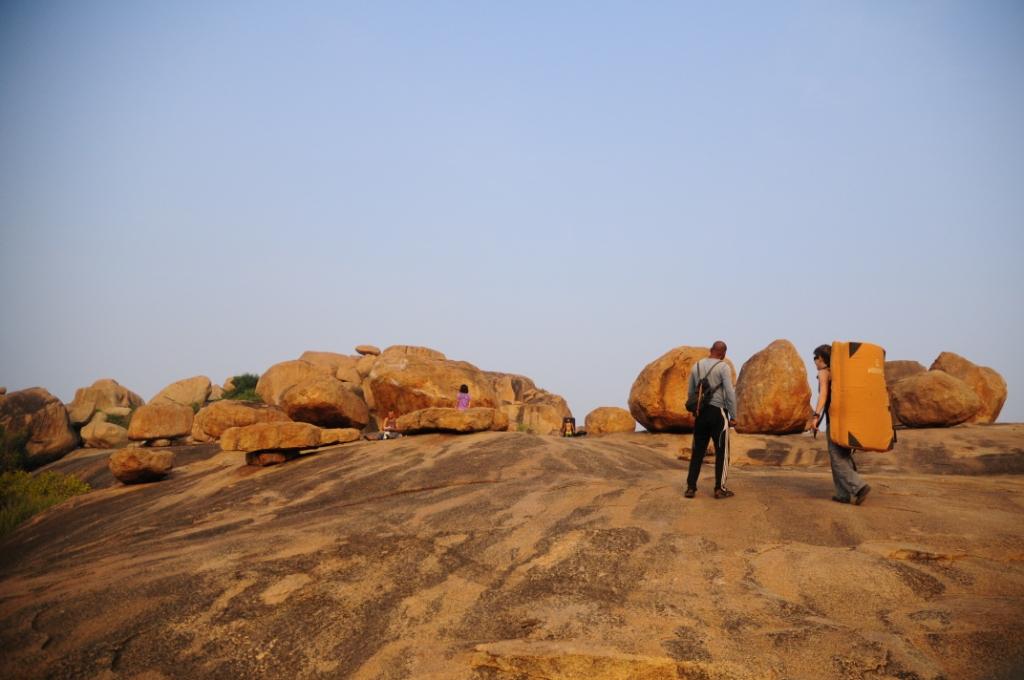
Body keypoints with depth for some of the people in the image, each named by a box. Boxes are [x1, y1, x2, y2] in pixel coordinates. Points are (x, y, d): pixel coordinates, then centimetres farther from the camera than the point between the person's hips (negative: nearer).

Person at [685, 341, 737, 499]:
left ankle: (691, 488, 7)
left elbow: (690, 392, 14)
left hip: (701, 413, 5)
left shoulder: (697, 366, 9)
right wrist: (733, 416, -9)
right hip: (718, 412, -5)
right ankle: (720, 489, 4)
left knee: (698, 452, 10)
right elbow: (730, 392, -14)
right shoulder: (723, 367, -8)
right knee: (722, 452, 4)